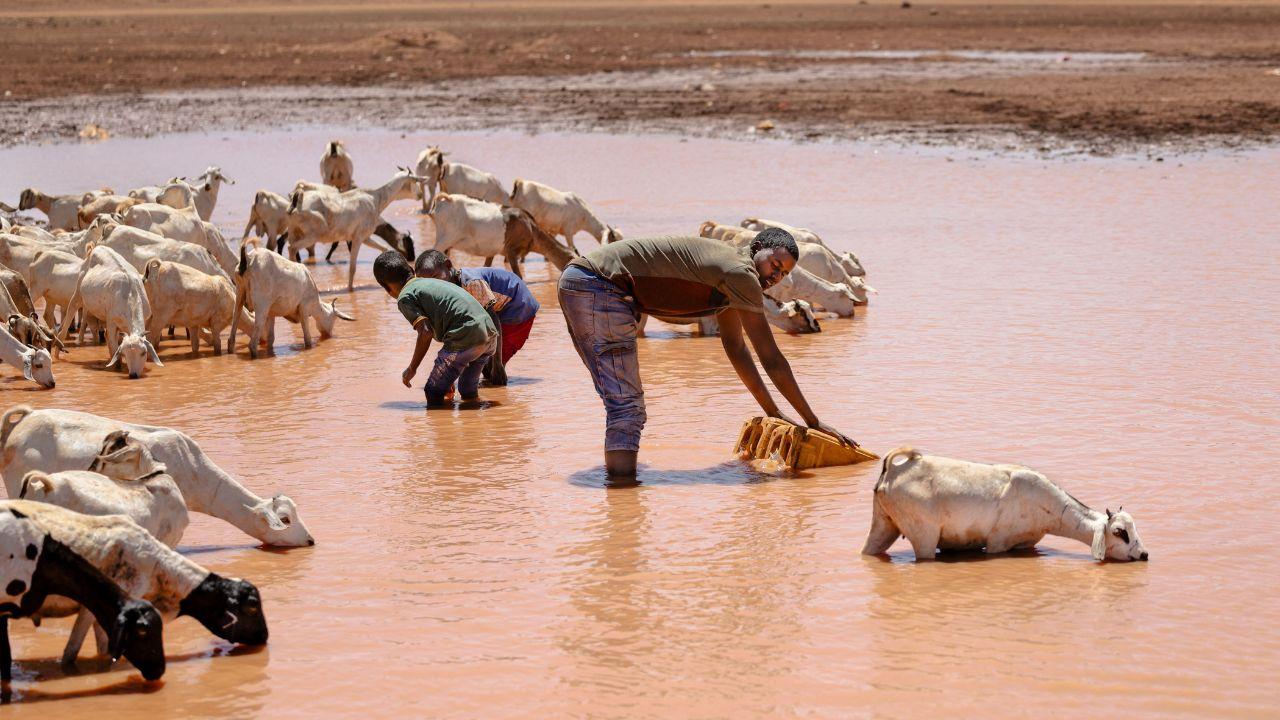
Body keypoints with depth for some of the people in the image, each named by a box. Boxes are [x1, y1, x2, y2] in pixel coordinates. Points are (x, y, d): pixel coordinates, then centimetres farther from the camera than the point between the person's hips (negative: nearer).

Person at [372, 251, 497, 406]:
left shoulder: (405, 297, 3)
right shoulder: (431, 282, 30)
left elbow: (425, 333, -9)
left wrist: (411, 370, 2)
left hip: (466, 340, -8)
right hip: (490, 335, 9)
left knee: (434, 393, 4)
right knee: (468, 392, 27)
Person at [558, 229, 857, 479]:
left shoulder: (729, 274, 19)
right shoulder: (740, 272, -12)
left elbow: (736, 349, 29)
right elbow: (771, 360, -10)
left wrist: (773, 412, 31)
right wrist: (813, 422, -4)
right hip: (601, 286, -11)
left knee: (621, 402, 19)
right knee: (628, 405, -13)